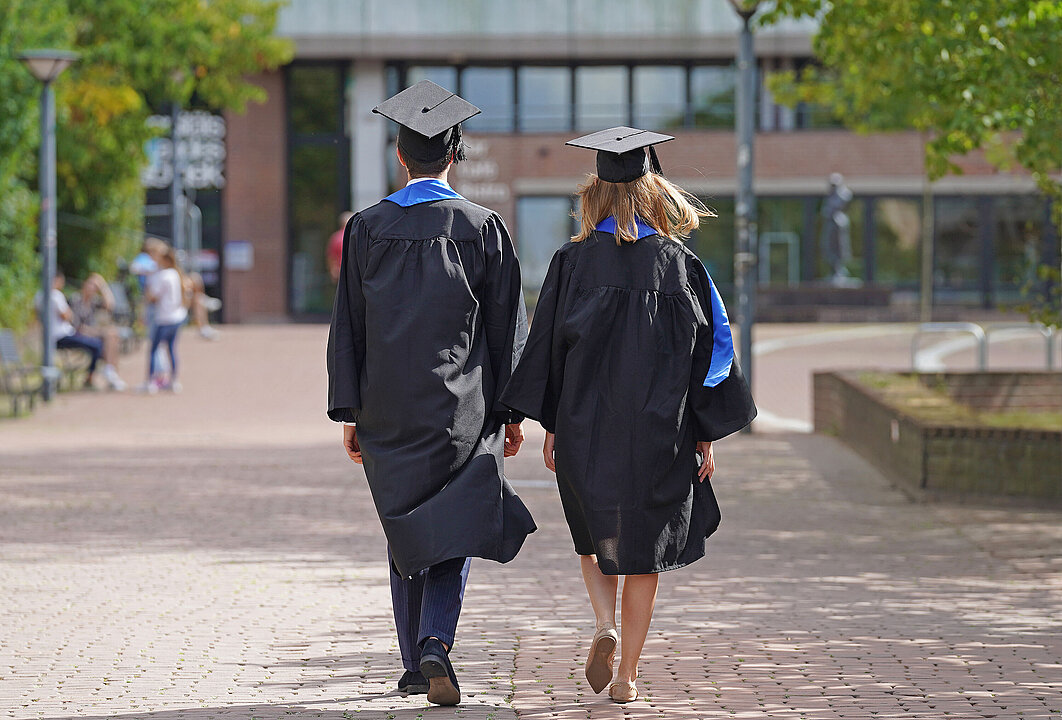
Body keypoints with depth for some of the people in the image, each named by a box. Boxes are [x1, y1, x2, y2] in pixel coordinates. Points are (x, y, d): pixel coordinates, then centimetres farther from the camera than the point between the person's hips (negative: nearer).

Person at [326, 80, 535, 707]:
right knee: (451, 533, 2)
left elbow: (348, 326, 1)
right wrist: (513, 410, 5)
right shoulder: (483, 229, -3)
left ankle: (416, 663, 18)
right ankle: (437, 646, -19)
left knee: (406, 532, 14)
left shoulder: (367, 229, 0)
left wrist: (349, 412, 6)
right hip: (461, 408, -2)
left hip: (388, 409, 2)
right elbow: (508, 326, -1)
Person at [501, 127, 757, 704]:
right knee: (641, 546, 10)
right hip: (659, 430, 0)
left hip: (585, 428, 0)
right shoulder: (678, 264, -4)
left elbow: (550, 347, -1)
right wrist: (706, 435, 4)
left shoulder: (573, 261, -4)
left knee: (593, 536, 20)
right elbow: (707, 349, -3)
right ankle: (627, 675, 10)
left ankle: (605, 626, -5)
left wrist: (550, 427, 7)